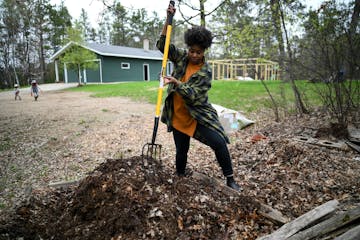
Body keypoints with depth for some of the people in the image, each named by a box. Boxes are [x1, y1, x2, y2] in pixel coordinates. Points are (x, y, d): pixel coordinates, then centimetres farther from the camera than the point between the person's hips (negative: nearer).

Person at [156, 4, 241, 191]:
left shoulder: (206, 72, -12)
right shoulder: (181, 57, 1)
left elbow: (192, 95, -20)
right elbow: (162, 45, -3)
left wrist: (175, 82, -33)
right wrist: (168, 20, -12)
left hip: (198, 116, -2)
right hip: (178, 116, 3)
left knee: (219, 143, -12)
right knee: (181, 151, 10)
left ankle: (230, 180, 7)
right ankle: (180, 178, 36)